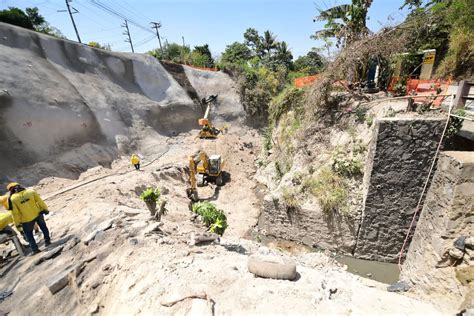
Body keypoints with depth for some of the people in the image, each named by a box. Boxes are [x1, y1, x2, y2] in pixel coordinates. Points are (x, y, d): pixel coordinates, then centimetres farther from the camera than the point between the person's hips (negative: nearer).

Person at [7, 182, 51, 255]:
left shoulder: (12, 199, -12)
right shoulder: (31, 192, -9)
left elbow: (15, 213, -8)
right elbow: (40, 201, -4)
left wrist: (17, 224, 3)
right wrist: (45, 209, 11)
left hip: (27, 219, -2)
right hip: (38, 214, 2)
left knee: (28, 234, 18)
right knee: (43, 226, 26)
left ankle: (35, 249, 21)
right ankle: (47, 241, 33)